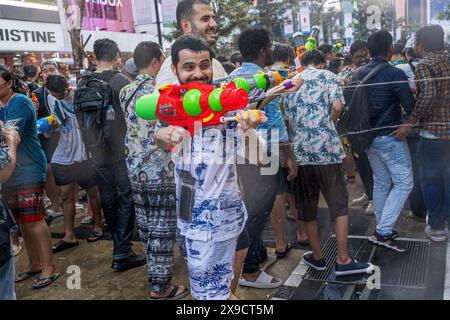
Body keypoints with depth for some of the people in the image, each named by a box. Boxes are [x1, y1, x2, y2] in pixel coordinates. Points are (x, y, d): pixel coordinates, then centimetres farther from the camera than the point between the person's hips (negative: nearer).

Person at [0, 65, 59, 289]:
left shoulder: (19, 102, -12)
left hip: (28, 170, -8)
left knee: (34, 220, -7)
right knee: (21, 220, 12)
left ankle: (49, 268, 2)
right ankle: (34, 264, 24)